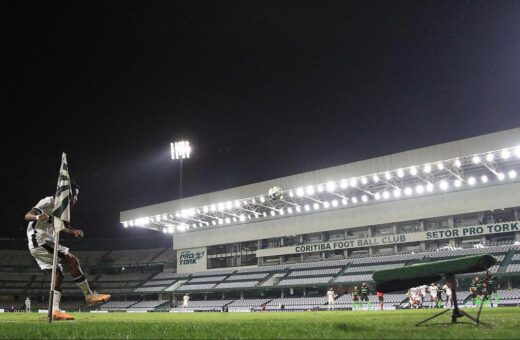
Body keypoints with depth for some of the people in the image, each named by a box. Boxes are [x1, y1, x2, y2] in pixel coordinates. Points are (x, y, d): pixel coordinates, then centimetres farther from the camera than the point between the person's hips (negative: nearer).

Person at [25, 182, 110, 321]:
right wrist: (38, 217, -42)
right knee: (73, 260, -15)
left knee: (58, 275, 4)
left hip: (36, 247, 10)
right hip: (40, 240, -10)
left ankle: (55, 311, 0)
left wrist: (74, 231, 12)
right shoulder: (49, 201, -10)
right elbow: (27, 216, -19)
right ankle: (89, 295, -11)